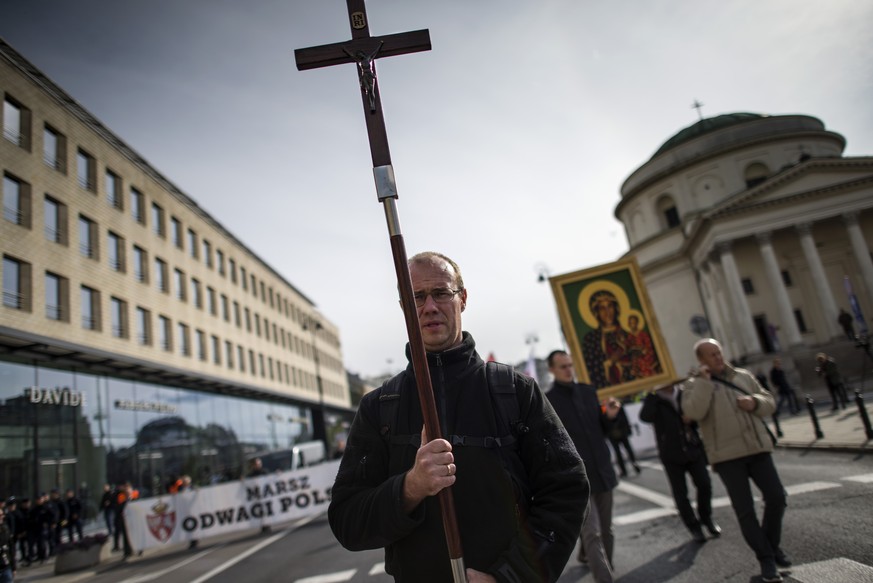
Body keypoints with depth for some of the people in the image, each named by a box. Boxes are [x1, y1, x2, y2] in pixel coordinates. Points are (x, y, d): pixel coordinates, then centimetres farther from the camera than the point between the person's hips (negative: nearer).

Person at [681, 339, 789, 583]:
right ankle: (766, 558, 14)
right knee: (745, 510, -2)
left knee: (776, 497, 6)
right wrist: (705, 380, -17)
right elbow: (694, 413, -19)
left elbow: (770, 403, 14)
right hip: (727, 455, -4)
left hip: (757, 448, 4)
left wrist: (755, 402, -8)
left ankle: (773, 545, 30)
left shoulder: (743, 376, 12)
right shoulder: (694, 385, -1)